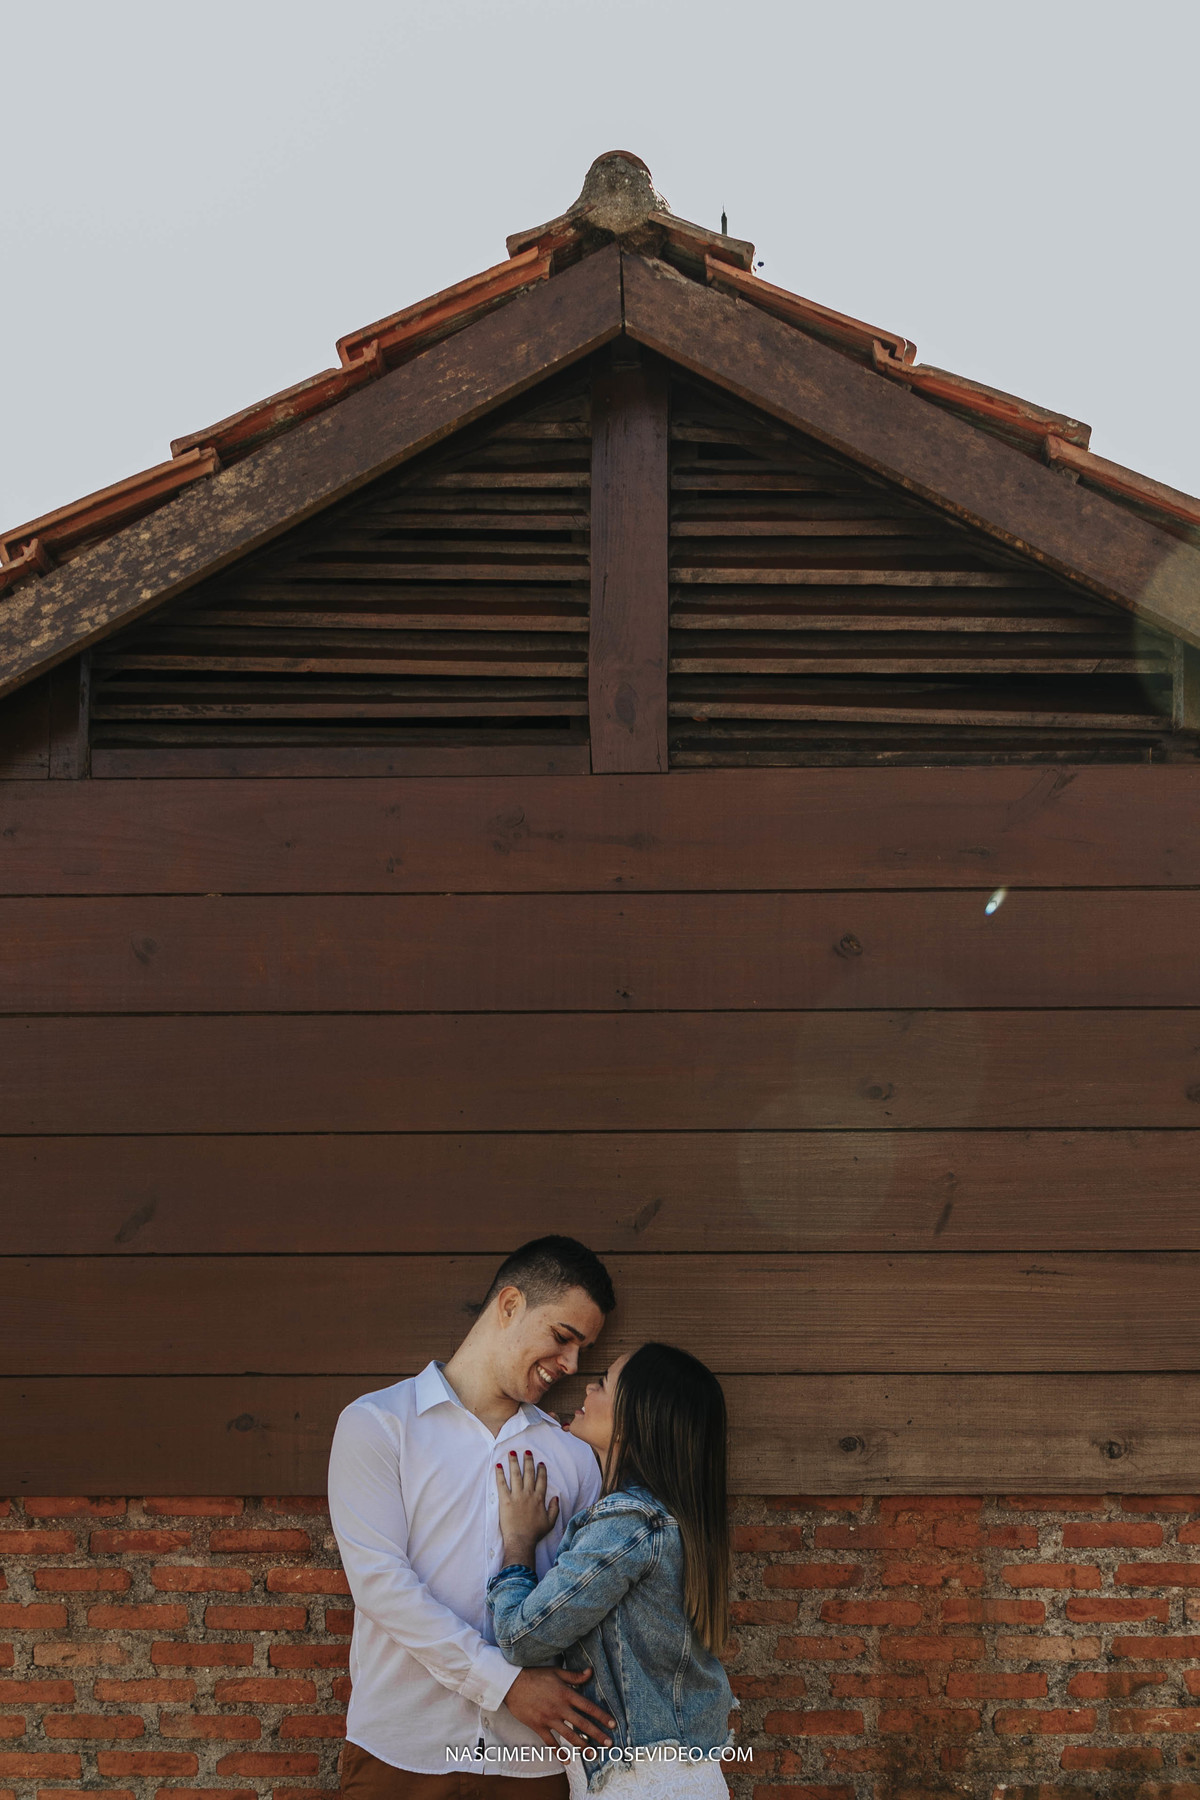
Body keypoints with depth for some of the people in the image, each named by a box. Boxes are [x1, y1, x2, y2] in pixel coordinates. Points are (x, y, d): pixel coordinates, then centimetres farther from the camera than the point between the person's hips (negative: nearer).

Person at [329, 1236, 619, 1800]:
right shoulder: (377, 1423, -1)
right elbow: (378, 1578, -10)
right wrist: (506, 1682, -15)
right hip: (401, 1752, -3)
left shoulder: (572, 1455, 11)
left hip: (532, 1754, 3)